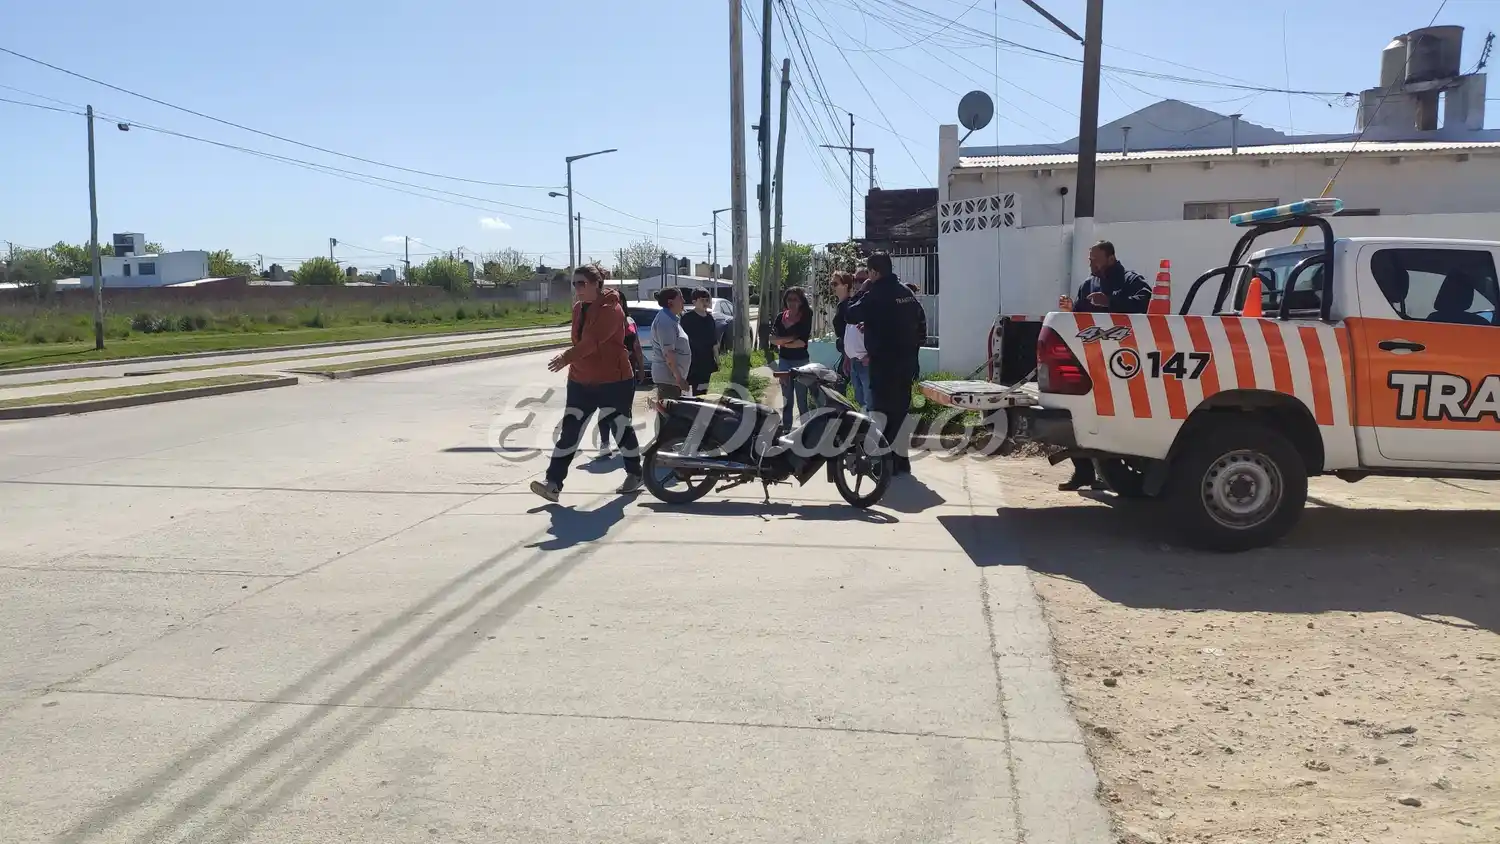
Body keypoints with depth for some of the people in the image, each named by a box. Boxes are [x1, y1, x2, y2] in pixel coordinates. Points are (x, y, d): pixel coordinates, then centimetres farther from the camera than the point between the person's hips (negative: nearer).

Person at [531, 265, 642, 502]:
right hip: (581, 381, 7)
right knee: (569, 431, -1)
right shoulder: (578, 308, 10)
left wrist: (567, 357, -41)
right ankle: (553, 482, -4)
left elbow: (593, 340, -30)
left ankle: (635, 474, 28)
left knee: (621, 429, 7)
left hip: (613, 381, -7)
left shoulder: (610, 309, -16)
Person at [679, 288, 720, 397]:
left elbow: (714, 342, 17)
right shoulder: (687, 318, -8)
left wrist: (717, 359, 16)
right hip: (693, 362, -6)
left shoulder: (710, 318, 11)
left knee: (703, 391, 10)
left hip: (707, 361, 6)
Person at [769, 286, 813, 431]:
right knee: (786, 398, 12)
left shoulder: (806, 317, -8)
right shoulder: (780, 317, 5)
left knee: (802, 398, -2)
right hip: (784, 360, 5)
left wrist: (782, 342, -6)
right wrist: (791, 338, -17)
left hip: (801, 361, -5)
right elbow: (773, 338, -5)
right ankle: (785, 428, 19)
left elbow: (802, 342, -16)